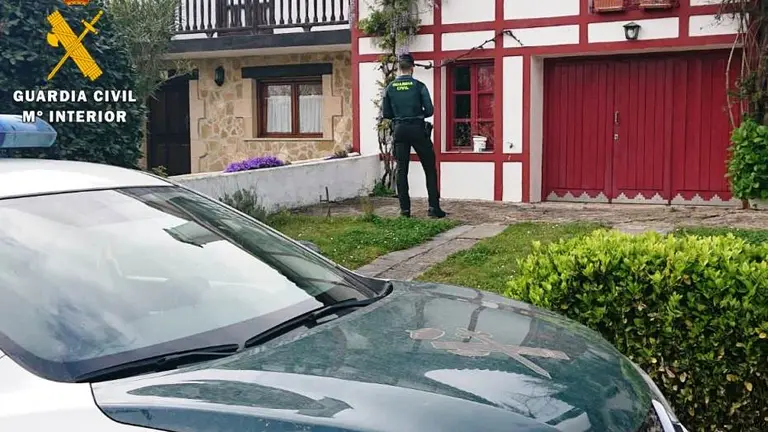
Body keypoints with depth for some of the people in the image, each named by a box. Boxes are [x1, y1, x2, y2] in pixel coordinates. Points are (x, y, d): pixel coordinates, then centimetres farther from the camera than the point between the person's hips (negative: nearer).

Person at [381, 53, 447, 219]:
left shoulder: (390, 88, 1)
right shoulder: (419, 86, -6)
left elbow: (385, 114, 3)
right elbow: (429, 110, -7)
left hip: (400, 130, 2)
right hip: (418, 129, -2)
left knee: (401, 170, 8)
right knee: (430, 168, 6)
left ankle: (405, 209, 7)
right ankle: (434, 207, 1)